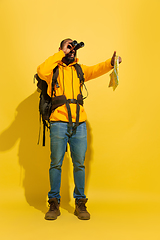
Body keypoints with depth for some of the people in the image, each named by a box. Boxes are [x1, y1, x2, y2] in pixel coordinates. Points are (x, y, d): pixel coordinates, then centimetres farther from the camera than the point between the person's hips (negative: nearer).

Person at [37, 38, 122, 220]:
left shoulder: (79, 69, 19)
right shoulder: (53, 69, 9)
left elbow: (96, 70, 1)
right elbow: (42, 72, -14)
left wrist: (110, 63, -19)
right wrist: (61, 53, -6)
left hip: (79, 123, 3)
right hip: (59, 122, -2)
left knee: (79, 164, 5)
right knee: (56, 163, 2)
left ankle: (80, 203, 17)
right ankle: (54, 203, 16)